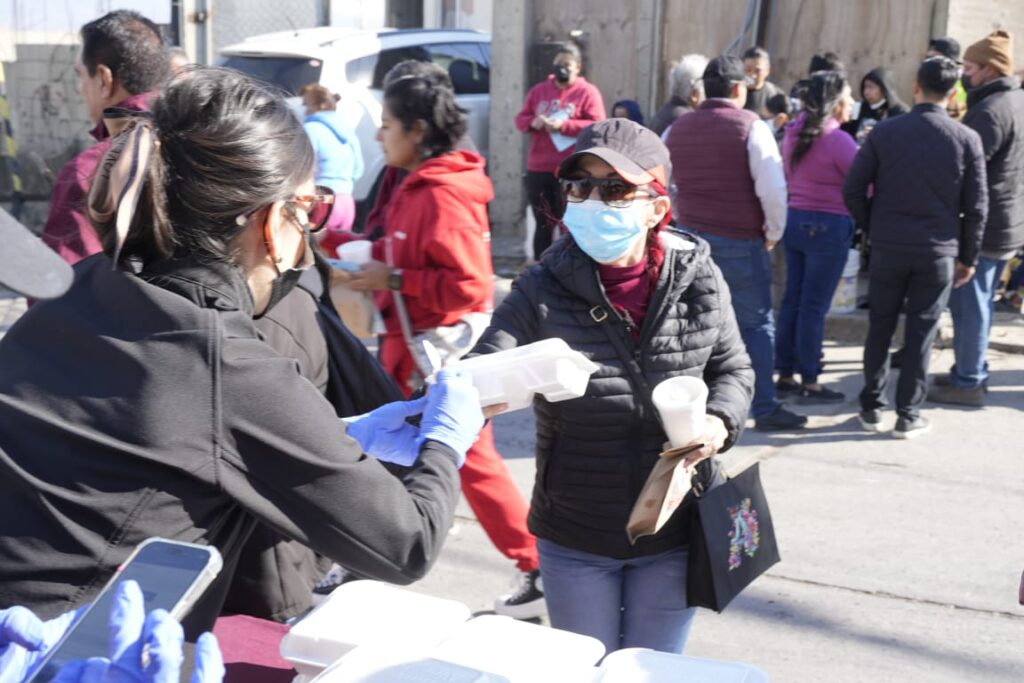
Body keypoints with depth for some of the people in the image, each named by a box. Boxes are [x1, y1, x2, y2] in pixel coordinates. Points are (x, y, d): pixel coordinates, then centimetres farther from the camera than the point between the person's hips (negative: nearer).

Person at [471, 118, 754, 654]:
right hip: (573, 540, 0)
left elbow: (732, 369, 6)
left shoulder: (696, 279, -8)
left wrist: (720, 420, -15)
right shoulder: (543, 289, -13)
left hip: (673, 534, 1)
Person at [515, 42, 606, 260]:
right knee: (543, 224, 10)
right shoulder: (538, 90, 15)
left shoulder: (588, 92, 1)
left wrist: (563, 125, -17)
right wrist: (532, 123, -9)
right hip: (538, 169, 4)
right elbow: (520, 119, 15)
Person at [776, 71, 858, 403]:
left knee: (792, 300, 11)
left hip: (794, 220, 7)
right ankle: (809, 383, 5)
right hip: (828, 226, -7)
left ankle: (785, 376, 18)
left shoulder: (793, 134, 8)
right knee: (814, 307, -2)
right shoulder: (838, 139, -15)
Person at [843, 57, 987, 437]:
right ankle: (908, 416, 10)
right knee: (921, 333, 6)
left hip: (888, 247, 1)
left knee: (880, 327, 13)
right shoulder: (967, 139, -4)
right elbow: (976, 207, -1)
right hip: (938, 251, -1)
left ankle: (871, 408, 19)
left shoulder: (885, 131, -3)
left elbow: (853, 190, -3)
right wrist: (968, 257, 9)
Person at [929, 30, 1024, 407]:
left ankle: (968, 382, 5)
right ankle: (972, 370, 28)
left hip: (982, 223, -10)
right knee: (978, 302, 18)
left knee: (968, 304, -1)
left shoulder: (990, 111, -20)